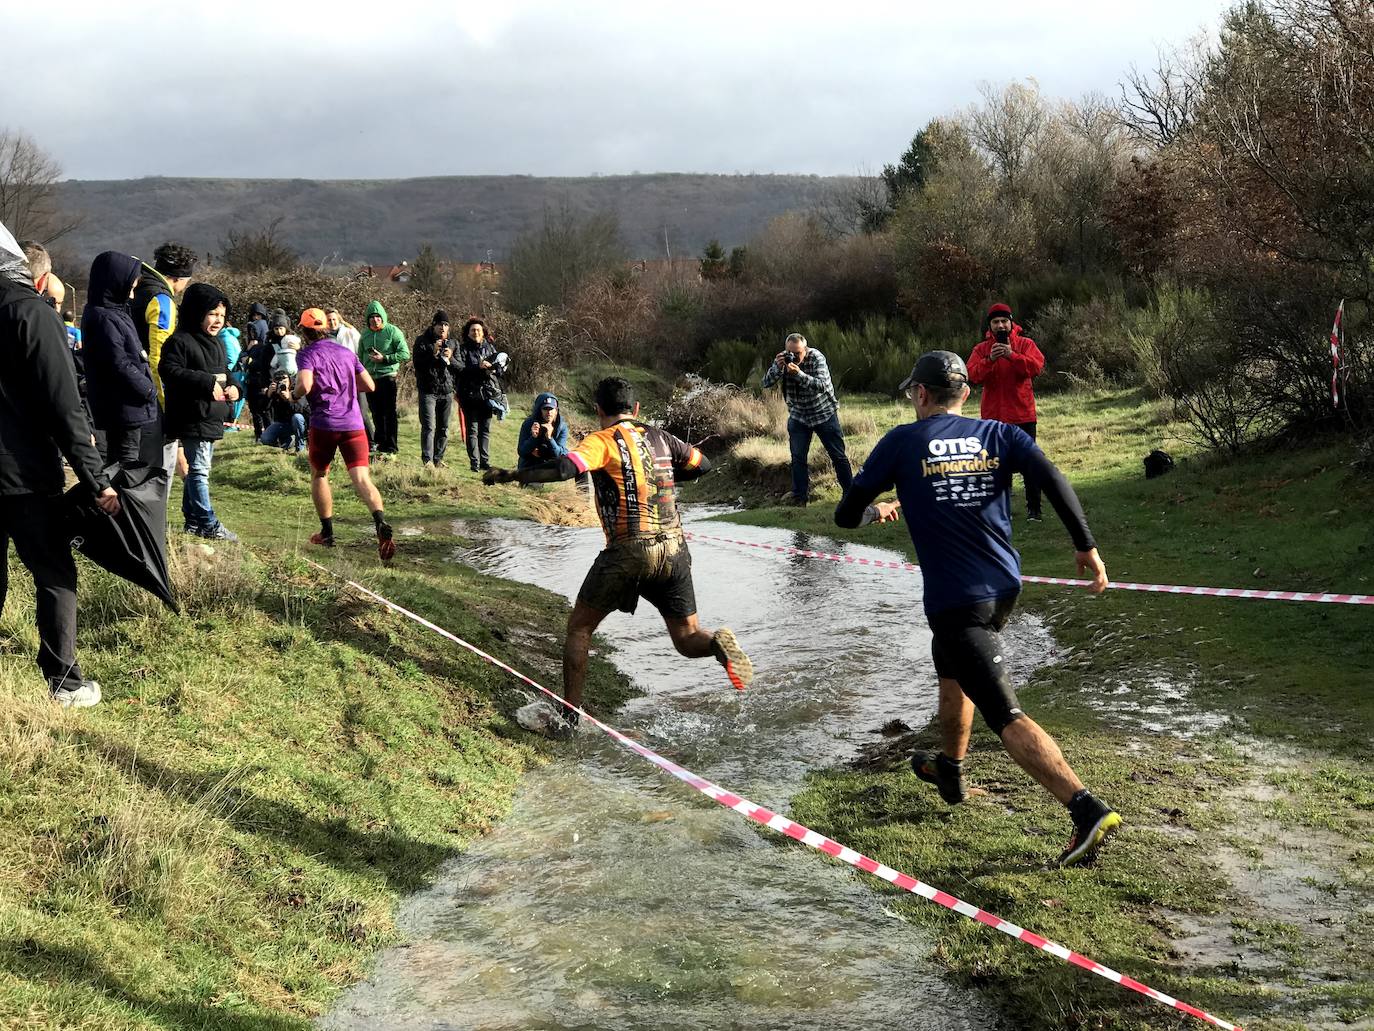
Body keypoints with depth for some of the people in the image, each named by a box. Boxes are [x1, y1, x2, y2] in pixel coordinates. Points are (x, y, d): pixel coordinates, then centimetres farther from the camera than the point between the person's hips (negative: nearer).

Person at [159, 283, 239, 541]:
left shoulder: (216, 344, 17)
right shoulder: (179, 341, -12)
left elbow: (223, 373, 27)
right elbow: (170, 371, -24)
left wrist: (231, 387, 3)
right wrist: (207, 383, -27)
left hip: (212, 420, 9)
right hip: (192, 420, -9)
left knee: (198, 470, 15)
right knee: (199, 470, -7)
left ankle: (192, 521, 23)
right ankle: (209, 524, -5)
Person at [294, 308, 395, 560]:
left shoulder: (308, 354, -1)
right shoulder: (346, 352, 15)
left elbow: (305, 386, -18)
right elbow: (369, 385, 14)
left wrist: (295, 393, 4)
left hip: (324, 424, -3)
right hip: (353, 423, 3)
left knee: (319, 475, 19)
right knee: (361, 477, -7)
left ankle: (327, 533, 20)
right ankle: (381, 523, -32)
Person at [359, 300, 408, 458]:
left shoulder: (393, 331, -4)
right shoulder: (365, 336, 13)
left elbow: (405, 354, -9)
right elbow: (360, 358, 23)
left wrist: (384, 358, -15)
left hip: (387, 378, -5)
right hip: (370, 379, 5)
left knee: (389, 414, -6)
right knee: (377, 415, 8)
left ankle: (391, 448, -3)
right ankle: (381, 446, 15)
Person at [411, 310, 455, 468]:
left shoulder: (452, 343, 14)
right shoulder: (422, 341, 2)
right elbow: (417, 361, -9)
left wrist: (450, 359, -9)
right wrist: (433, 353, -20)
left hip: (447, 391, 4)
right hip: (428, 390, -4)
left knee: (444, 428, 6)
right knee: (429, 426, -12)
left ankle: (438, 458, 15)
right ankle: (427, 460, -12)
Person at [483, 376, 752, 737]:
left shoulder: (603, 441, -3)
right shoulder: (660, 437, 13)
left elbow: (566, 467, -20)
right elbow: (702, 465, 25)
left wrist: (511, 475, -13)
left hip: (628, 552, -4)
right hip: (674, 550, 4)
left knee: (579, 628, 13)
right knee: (687, 640, 13)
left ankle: (569, 714, 9)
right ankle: (718, 643, -21)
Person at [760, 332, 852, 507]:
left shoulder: (816, 358, -19)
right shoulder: (782, 358, -7)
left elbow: (823, 385, -32)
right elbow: (766, 383, -12)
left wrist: (799, 374, -42)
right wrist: (777, 367, -30)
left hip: (824, 414, -3)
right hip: (798, 416, 3)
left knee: (838, 456, 3)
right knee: (798, 457, 0)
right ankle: (800, 495, 8)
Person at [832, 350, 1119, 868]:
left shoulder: (902, 442, -2)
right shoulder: (998, 434, 6)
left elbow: (846, 514, 2)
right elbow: (1053, 479, -10)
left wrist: (877, 509, 25)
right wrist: (1086, 546, -6)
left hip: (956, 600, -6)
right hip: (1005, 586, 6)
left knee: (1007, 717, -10)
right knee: (950, 669, 32)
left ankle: (1087, 808, -23)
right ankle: (949, 769, 49)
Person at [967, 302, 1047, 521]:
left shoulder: (1025, 344, 0)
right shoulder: (982, 348, 4)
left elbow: (1037, 366, -17)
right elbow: (972, 375, -10)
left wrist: (1012, 355, -27)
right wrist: (990, 359, -26)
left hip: (1023, 414, -2)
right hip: (993, 416, 2)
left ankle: (1034, 509, 9)